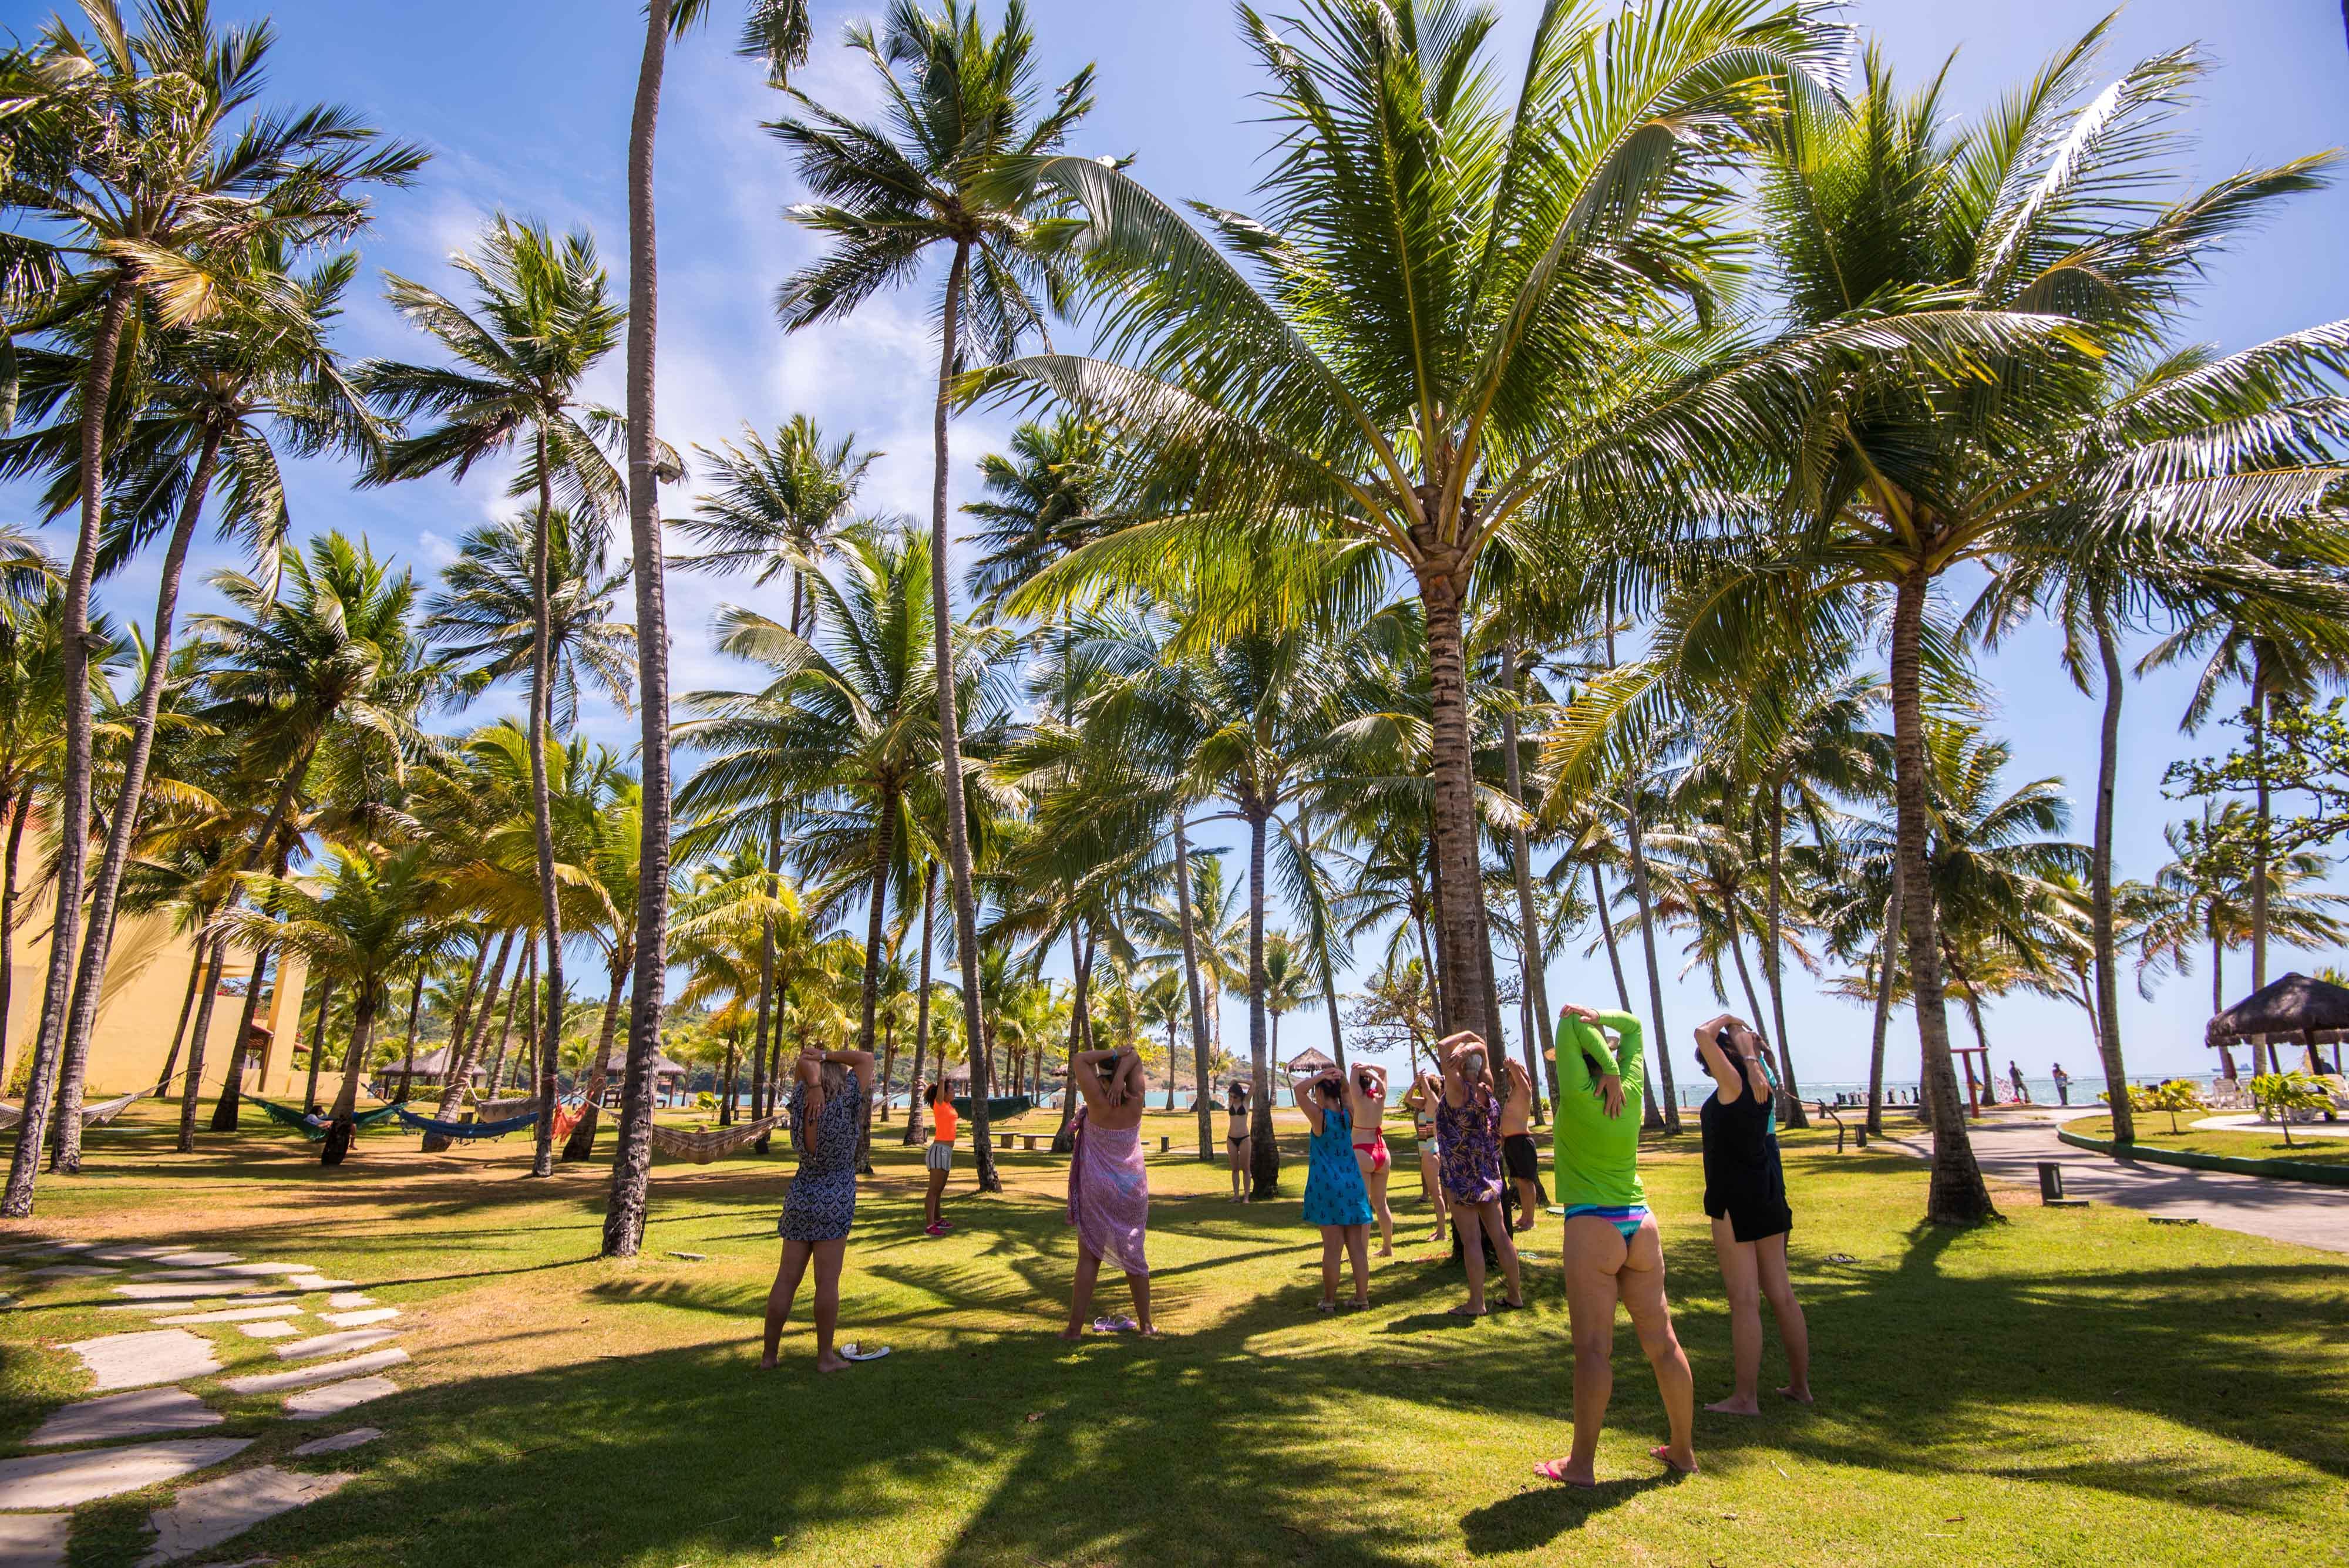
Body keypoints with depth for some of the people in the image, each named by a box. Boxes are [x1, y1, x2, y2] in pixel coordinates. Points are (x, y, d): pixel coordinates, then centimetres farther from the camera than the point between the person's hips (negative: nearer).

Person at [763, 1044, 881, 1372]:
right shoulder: (846, 1100, -12)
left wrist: (813, 1083, -8)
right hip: (834, 1201, -4)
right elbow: (866, 1058, -2)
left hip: (799, 1197, 4)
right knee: (827, 1281, 0)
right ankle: (826, 1357, 6)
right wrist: (825, 1056, -3)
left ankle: (768, 1354, 16)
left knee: (786, 1279, 9)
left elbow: (805, 1062, 10)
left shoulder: (802, 1102, -2)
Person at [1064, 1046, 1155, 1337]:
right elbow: (1135, 1059, 0)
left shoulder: (1099, 1103, -17)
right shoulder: (1135, 1103, -8)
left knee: (1089, 1257, 4)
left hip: (1098, 1192, -3)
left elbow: (1080, 1059, -14)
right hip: (1133, 1190, 3)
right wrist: (1121, 1073, -18)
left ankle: (1075, 1327, 6)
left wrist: (1114, 1053, -13)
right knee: (1133, 1254, 13)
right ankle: (1145, 1324, 19)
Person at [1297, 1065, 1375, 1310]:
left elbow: (1299, 1088, -7)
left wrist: (1321, 1076, -7)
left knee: (1332, 1246, -1)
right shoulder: (1349, 1116, 3)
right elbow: (1346, 1092, 20)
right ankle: (1362, 1297, 12)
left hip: (1327, 1187, -5)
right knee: (1357, 1246, 8)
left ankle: (1329, 1300, 7)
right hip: (1353, 1185, 5)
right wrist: (1339, 1077, 2)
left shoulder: (1319, 1116, -12)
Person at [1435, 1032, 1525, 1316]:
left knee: (1471, 1240, -3)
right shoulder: (1487, 1090, 3)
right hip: (1490, 1175, 7)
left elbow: (1442, 1047, -16)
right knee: (1500, 1236, 12)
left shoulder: (1459, 1090, -15)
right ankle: (1516, 1294, 20)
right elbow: (1482, 1048, 12)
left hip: (1463, 1177, -7)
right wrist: (1471, 1046, -9)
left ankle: (1476, 1303, 1)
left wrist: (1465, 1036, -3)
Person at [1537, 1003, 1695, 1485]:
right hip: (1640, 1224, 6)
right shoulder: (1631, 1093, 5)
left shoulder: (1578, 1097, -9)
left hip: (1592, 1228, -6)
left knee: (1594, 1349, -3)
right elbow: (1633, 1026, 15)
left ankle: (1581, 1465, 3)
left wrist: (1607, 1068, -10)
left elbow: (1569, 1026, -7)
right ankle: (1683, 1451, 25)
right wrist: (1597, 1018, -3)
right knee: (1662, 1341, 13)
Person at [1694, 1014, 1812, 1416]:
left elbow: (1703, 1034, -20)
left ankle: (1746, 1397, 0)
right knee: (1781, 1294, 14)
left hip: (1735, 1201, -8)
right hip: (1768, 1195, 8)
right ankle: (1800, 1385, 23)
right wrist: (1740, 1031, 9)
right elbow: (1748, 1045, 22)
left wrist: (1726, 1019, -4)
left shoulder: (1732, 1083, -14)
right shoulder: (1760, 1083, 6)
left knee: (1745, 1300, -5)